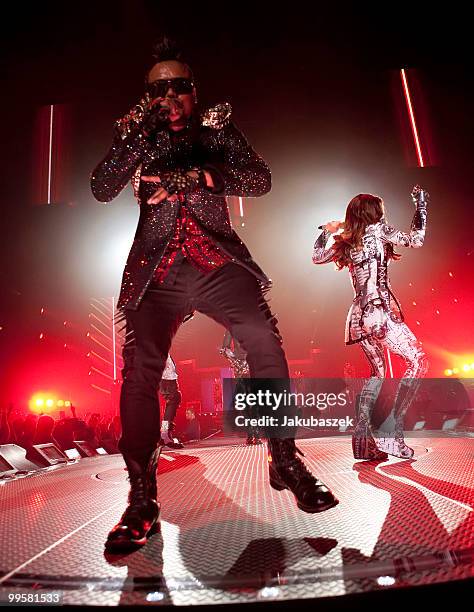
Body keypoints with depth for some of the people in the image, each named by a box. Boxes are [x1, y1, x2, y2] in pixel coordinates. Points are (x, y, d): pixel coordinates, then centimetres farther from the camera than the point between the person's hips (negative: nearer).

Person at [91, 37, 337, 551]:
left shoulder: (217, 129, 14)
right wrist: (135, 140, -12)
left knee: (265, 341, -19)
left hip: (219, 263, 0)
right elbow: (101, 190, 2)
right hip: (158, 272, 1)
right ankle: (141, 499, -4)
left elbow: (260, 179, -2)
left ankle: (286, 462, -4)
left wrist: (196, 177, -17)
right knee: (139, 370, -14)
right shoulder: (133, 137, 16)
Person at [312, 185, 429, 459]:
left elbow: (317, 257, 26)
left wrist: (326, 231, 34)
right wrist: (421, 202, 11)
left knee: (378, 372, 17)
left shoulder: (345, 242, 14)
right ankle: (392, 429, -7)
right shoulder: (377, 229, 0)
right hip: (380, 312, -7)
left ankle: (363, 438, 9)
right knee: (418, 360, 2)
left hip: (359, 317, 7)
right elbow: (417, 239, -1)